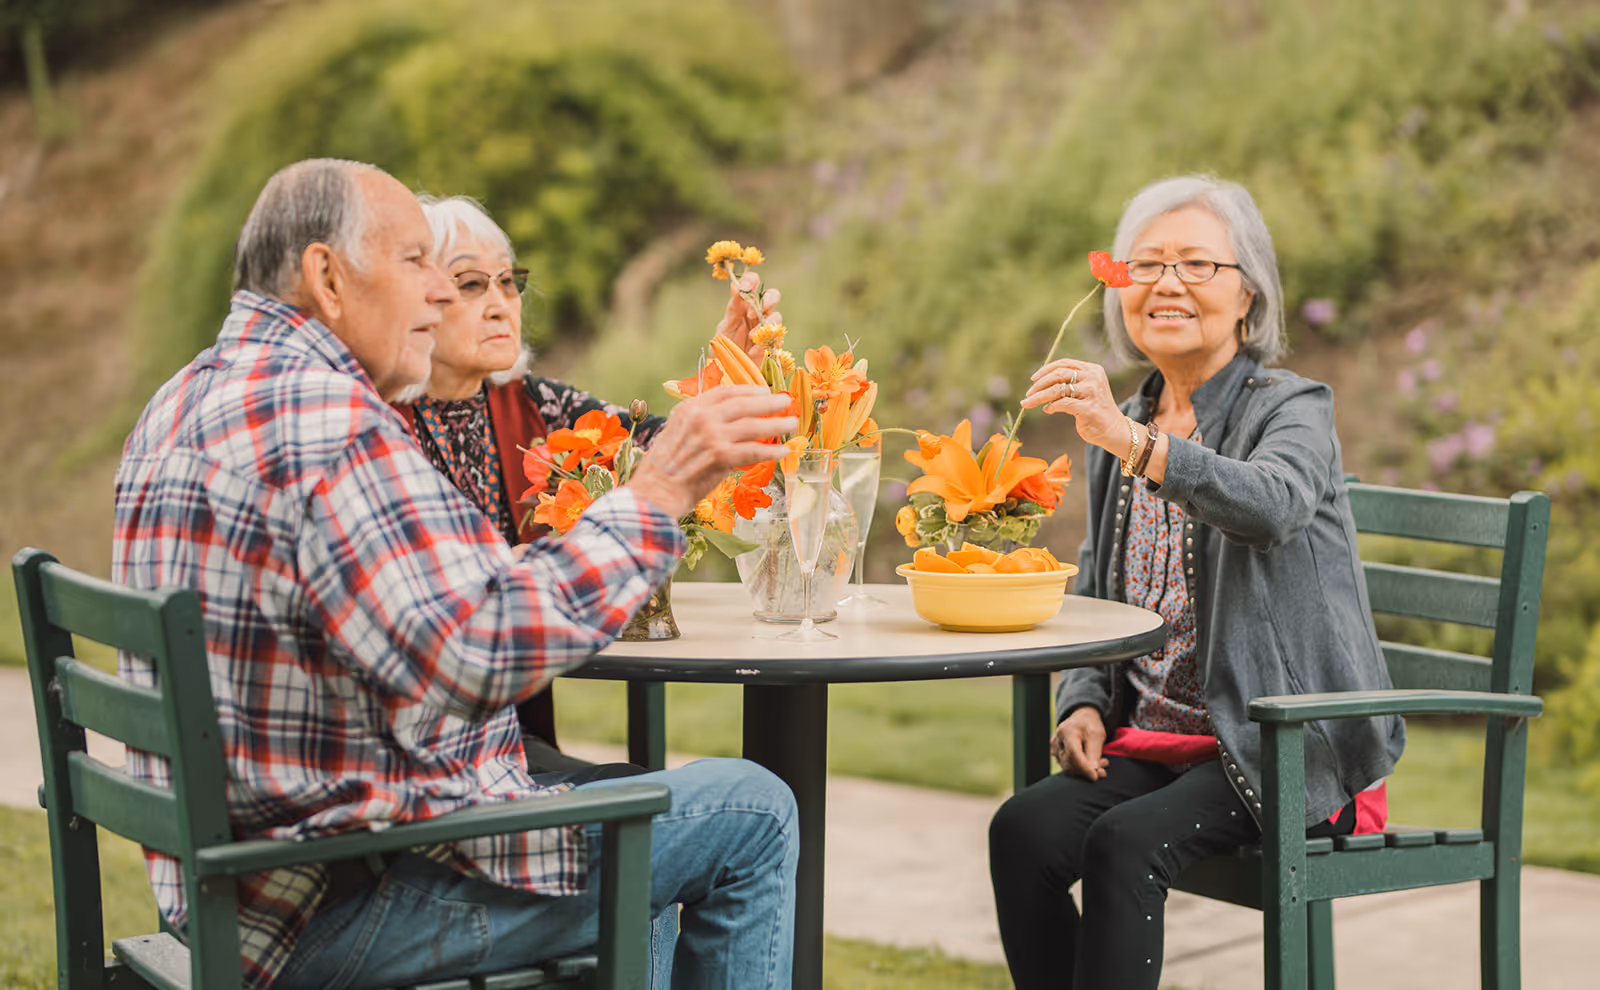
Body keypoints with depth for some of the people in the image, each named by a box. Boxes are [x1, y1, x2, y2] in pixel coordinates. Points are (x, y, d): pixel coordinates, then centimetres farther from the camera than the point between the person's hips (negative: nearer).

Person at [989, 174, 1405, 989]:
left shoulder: (1292, 410, -6)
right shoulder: (1118, 431, 14)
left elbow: (1274, 506, -31)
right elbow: (1091, 598, 22)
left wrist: (1131, 439, -43)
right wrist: (1082, 703, 2)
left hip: (1284, 748, -5)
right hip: (1153, 740, 6)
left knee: (1127, 843, -30)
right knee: (1022, 830, -22)